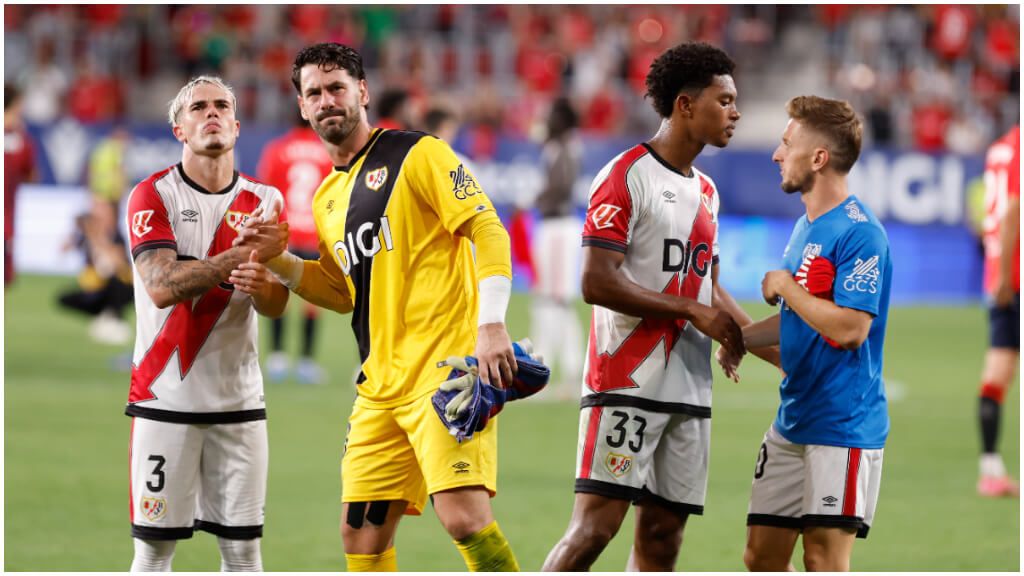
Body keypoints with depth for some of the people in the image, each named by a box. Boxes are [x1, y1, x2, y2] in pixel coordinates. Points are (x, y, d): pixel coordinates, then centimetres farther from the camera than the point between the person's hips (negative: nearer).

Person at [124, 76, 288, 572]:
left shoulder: (263, 202, 7)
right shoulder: (153, 195, -4)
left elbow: (276, 306, 0)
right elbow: (161, 287, -18)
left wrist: (260, 283, -25)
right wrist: (242, 255, -26)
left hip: (238, 400, 3)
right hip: (165, 398, -3)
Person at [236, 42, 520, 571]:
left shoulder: (417, 155, -3)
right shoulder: (326, 199, 20)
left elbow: (488, 232, -9)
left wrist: (490, 325, -20)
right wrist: (279, 261, 12)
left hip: (445, 366, -7)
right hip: (380, 385, 7)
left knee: (464, 515, -21)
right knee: (360, 531, 4)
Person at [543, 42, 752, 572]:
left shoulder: (706, 191, 18)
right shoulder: (627, 175, -8)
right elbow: (597, 282, -17)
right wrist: (694, 310, -16)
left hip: (689, 387, 8)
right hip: (627, 382, -8)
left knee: (663, 530, 5)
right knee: (596, 523, -15)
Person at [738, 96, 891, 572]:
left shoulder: (859, 234, -17)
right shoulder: (806, 227, 15)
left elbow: (849, 327, -25)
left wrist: (784, 286, -13)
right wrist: (741, 337, 10)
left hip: (843, 425, -10)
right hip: (792, 423, 10)